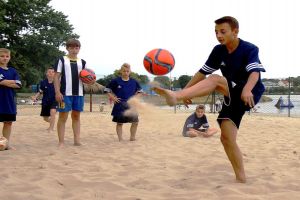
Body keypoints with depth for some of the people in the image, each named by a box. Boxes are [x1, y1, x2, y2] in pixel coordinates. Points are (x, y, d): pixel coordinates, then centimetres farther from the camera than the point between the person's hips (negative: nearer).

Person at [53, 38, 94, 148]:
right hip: (65, 93, -4)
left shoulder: (82, 62, 13)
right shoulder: (61, 60, 1)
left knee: (76, 116, 10)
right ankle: (61, 142, 3)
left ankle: (77, 140, 16)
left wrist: (90, 81, -6)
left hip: (79, 93, 5)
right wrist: (57, 92, -12)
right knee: (63, 117, -1)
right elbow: (56, 77, -2)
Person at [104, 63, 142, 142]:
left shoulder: (134, 82, 6)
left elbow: (139, 91, 21)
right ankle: (120, 139, 13)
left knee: (135, 121, -1)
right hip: (119, 106, -3)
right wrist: (113, 98, -7)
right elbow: (107, 90, 2)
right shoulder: (116, 81, -4)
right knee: (119, 123, 4)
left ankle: (132, 137, 13)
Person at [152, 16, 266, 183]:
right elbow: (203, 72, 9)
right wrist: (185, 91, 1)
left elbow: (255, 73, -28)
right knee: (226, 138, -4)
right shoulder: (218, 51, 5)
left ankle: (174, 96, -49)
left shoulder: (250, 49, -12)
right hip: (233, 97, 7)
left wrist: (247, 89, -49)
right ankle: (241, 179, 5)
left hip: (250, 94, -7)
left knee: (215, 79, -29)